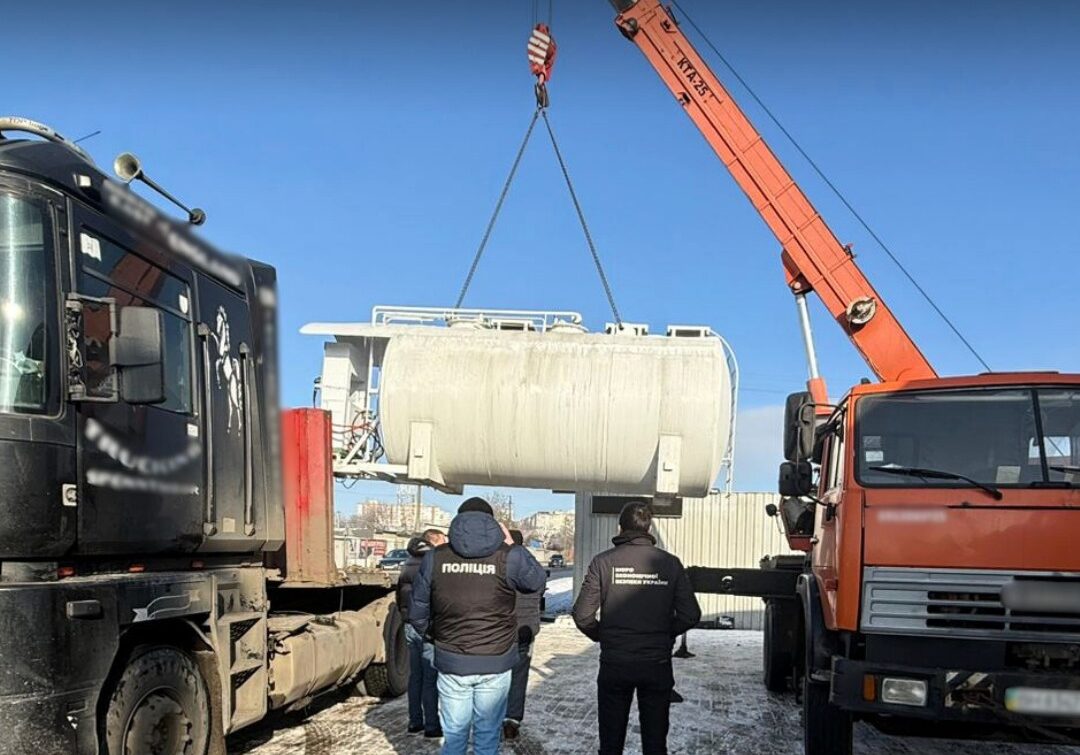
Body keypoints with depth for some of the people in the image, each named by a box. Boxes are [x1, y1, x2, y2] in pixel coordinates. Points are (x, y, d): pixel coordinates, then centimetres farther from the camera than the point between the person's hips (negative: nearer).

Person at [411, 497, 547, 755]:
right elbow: (538, 580, 11)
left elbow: (418, 611, 5)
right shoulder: (509, 556, -8)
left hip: (451, 663, 1)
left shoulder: (435, 557, -2)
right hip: (496, 663, -1)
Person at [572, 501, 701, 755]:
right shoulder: (670, 563, -4)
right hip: (657, 665, 1)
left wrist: (602, 636, 8)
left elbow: (583, 616, -11)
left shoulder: (603, 562, -8)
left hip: (614, 665, -1)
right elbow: (690, 615, -5)